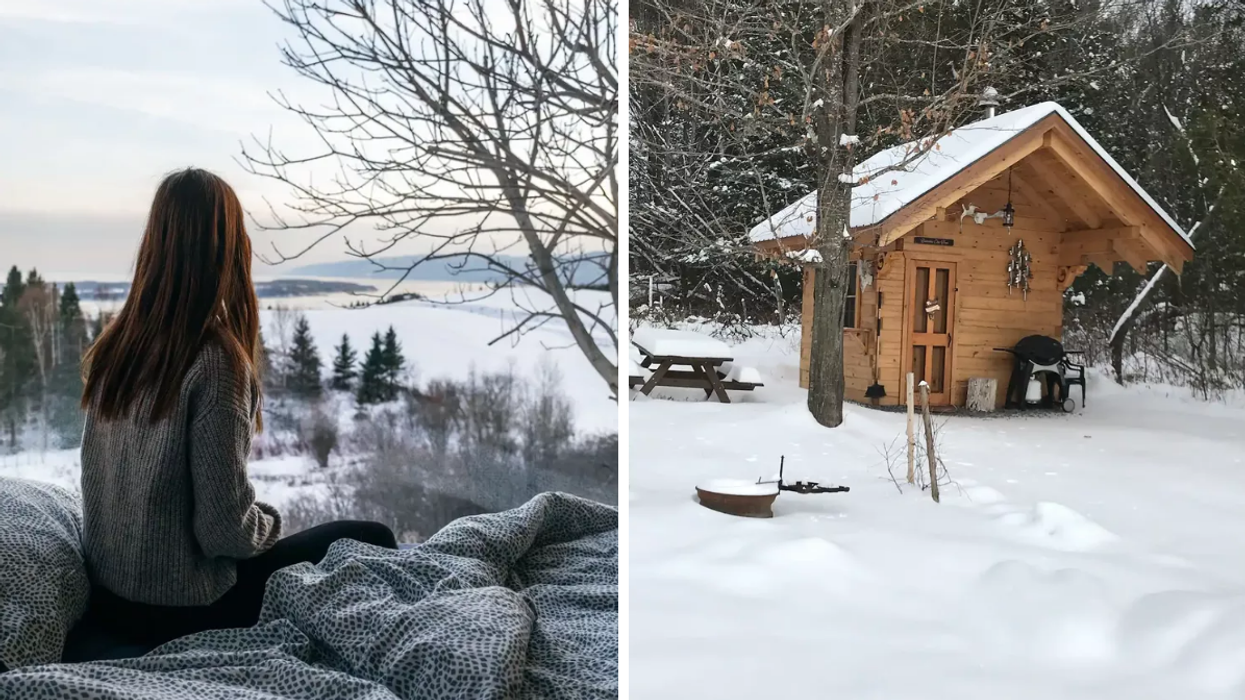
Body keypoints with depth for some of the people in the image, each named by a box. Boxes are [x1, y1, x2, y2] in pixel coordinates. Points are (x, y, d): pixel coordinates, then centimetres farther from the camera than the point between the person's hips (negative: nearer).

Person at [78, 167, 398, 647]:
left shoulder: (112, 347, -1)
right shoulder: (215, 359, -23)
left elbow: (128, 482, 10)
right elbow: (224, 529, -23)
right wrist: (270, 522, -2)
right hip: (179, 608, -7)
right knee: (372, 542, 7)